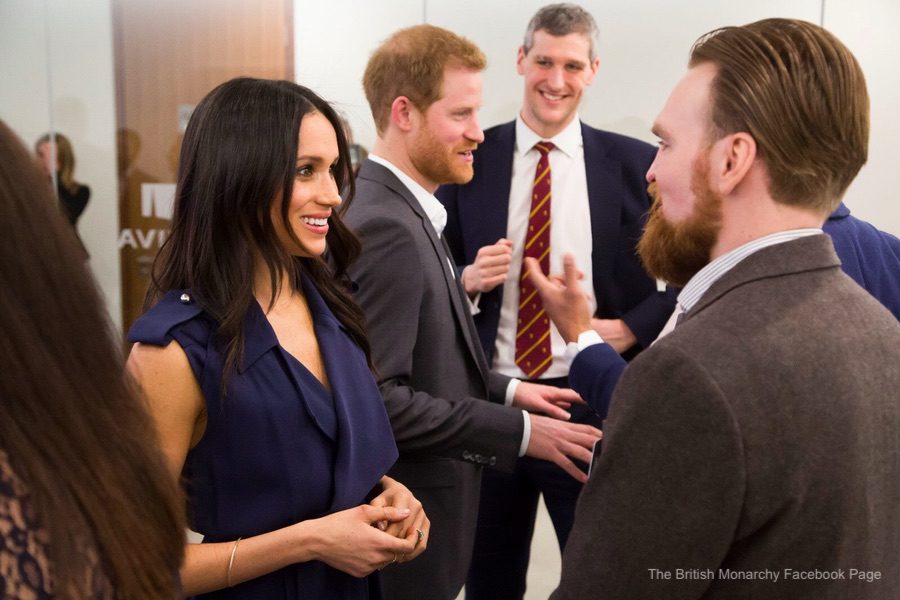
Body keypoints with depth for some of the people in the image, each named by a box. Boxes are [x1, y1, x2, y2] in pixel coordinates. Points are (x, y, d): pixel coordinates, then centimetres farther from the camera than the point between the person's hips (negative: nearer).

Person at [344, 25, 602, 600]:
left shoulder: (398, 209, 7)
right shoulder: (384, 228, -24)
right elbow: (377, 397, -27)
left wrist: (506, 390, 5)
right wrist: (517, 431, -21)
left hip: (422, 484, 9)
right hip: (408, 509, -9)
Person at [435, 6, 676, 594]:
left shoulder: (635, 164, -3)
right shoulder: (471, 159, -1)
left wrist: (634, 326, -9)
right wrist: (468, 277, -14)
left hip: (592, 401, -1)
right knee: (490, 578, 19)